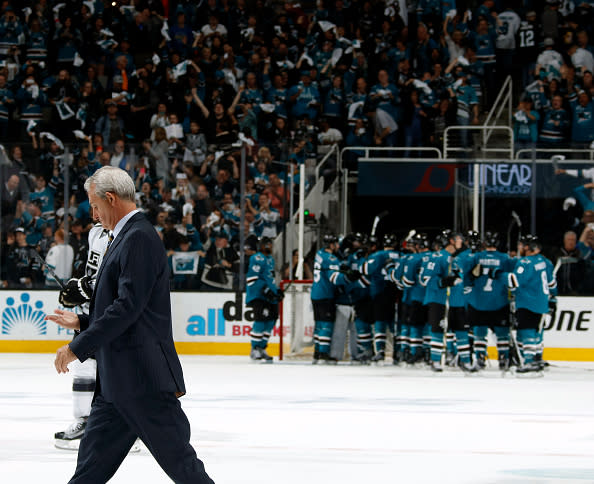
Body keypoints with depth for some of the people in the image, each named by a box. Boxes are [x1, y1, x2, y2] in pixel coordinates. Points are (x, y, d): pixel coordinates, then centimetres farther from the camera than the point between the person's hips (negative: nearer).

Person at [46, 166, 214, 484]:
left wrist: (78, 347, -18)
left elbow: (128, 307, -21)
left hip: (144, 378, -10)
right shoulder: (125, 237, 18)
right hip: (117, 382, 10)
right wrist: (81, 322, 21)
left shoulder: (140, 238, -14)